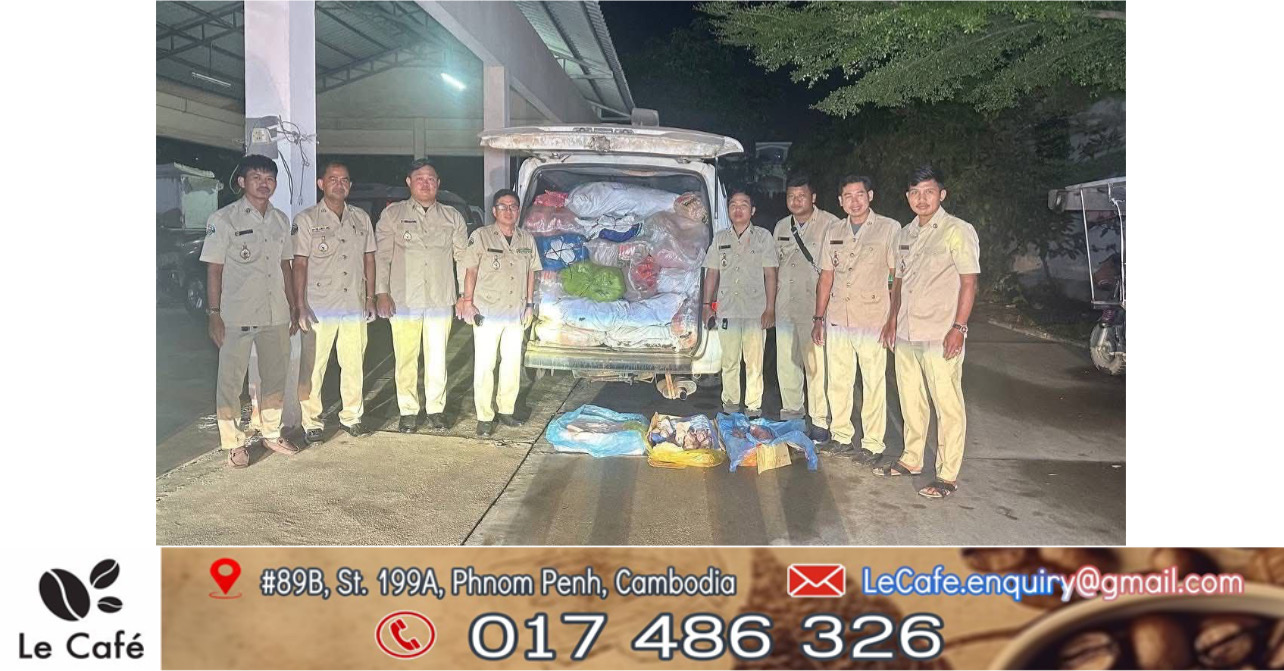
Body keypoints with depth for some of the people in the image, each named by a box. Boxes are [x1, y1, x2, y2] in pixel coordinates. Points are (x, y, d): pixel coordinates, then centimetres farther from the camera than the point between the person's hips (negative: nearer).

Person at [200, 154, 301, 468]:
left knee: (276, 377, 13)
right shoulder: (223, 219, -6)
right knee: (231, 381, 3)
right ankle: (234, 443, 14)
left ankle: (271, 433, 29)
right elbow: (214, 269, -6)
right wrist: (214, 314, -11)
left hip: (276, 315, 5)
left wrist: (293, 308, 13)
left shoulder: (280, 220, 10)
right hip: (237, 316, -5)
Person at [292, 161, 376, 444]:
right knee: (313, 368, 0)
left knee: (354, 365, 9)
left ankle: (352, 416, 21)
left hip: (354, 306, 4)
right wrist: (300, 307, -9)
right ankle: (311, 423, 10)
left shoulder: (361, 218, 12)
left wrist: (370, 298, 11)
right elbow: (299, 265, -3)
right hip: (319, 307, -4)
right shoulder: (306, 219, 0)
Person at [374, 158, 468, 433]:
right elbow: (382, 255, 3)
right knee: (406, 359, 2)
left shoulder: (453, 217, 11)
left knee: (437, 359, 5)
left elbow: (463, 257, 12)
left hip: (440, 300, 1)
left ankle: (436, 409, 18)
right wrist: (381, 292, -5)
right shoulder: (393, 214, 6)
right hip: (403, 300, -1)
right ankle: (408, 411, 13)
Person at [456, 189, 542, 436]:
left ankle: (506, 409, 25)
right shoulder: (480, 236, -6)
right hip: (487, 312, -5)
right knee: (484, 365, -1)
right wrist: (468, 301, -8)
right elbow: (471, 271, -5)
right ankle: (484, 417, 6)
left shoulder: (527, 240, 7)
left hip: (516, 313, 5)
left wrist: (530, 304, 10)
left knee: (513, 363, 12)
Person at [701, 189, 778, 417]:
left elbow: (770, 274, 1)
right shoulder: (720, 238, 13)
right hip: (727, 309, 3)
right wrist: (707, 304, 9)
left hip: (755, 310, -2)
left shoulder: (763, 236, 4)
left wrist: (770, 309, -5)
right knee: (729, 361, 7)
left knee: (754, 362, -2)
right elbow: (712, 273, 15)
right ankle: (730, 402, 18)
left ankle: (753, 406, 5)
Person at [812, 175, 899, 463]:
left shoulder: (889, 228, -2)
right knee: (838, 382, 11)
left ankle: (872, 443, 9)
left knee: (873, 383, 0)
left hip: (873, 321, -5)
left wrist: (894, 319, -8)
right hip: (837, 320, 5)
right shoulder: (834, 232, 12)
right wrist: (819, 318, 13)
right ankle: (841, 436, 24)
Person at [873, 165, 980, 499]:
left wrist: (959, 327, -15)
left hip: (941, 337, -7)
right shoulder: (905, 234, 14)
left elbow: (969, 282, -10)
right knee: (910, 400, 16)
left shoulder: (958, 231, -6)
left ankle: (947, 475, 4)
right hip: (906, 334, 7)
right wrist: (893, 319, 17)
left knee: (948, 406, -3)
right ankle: (911, 459, 29)